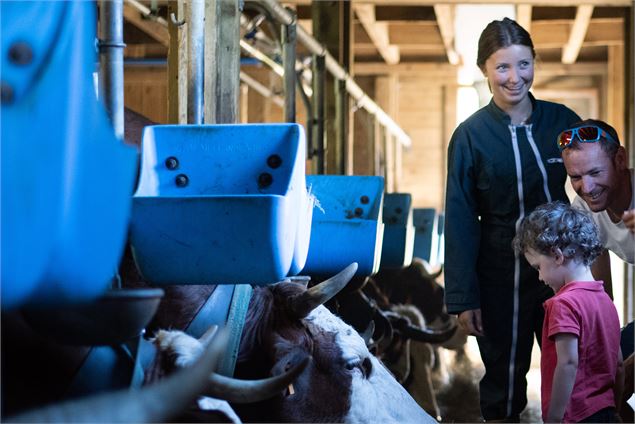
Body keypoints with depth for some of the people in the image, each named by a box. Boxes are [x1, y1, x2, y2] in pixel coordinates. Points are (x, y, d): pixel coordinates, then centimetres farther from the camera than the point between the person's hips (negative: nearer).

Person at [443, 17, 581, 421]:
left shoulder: (561, 120, -3)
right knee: (506, 373, 11)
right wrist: (464, 297, -6)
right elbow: (460, 221, -5)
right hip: (502, 276, -2)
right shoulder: (471, 135, -7)